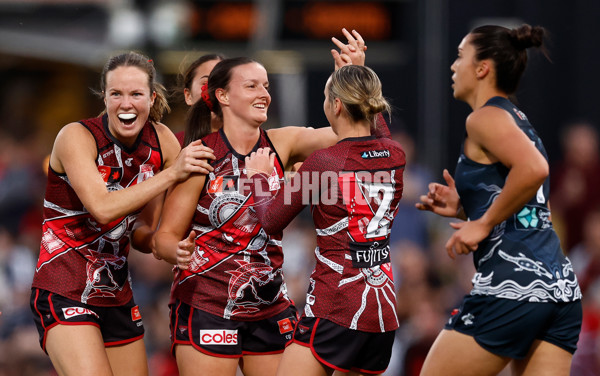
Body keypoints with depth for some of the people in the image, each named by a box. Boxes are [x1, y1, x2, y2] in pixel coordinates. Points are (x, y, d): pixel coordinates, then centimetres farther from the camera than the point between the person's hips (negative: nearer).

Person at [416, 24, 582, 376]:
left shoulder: (486, 117, -5)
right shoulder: (520, 121, 22)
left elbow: (533, 169, -24)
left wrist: (484, 223, -14)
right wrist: (464, 209, 18)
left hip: (511, 284, -9)